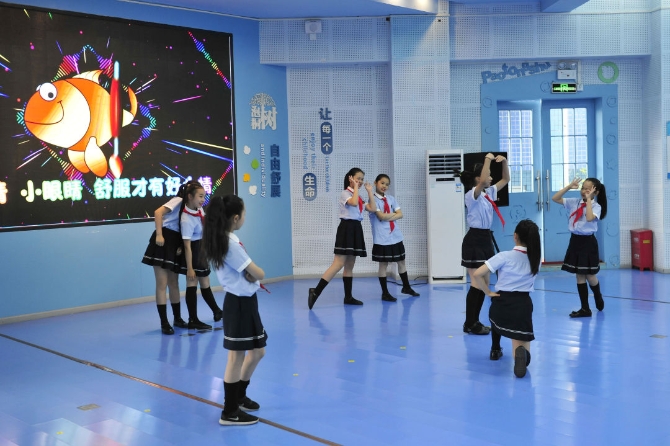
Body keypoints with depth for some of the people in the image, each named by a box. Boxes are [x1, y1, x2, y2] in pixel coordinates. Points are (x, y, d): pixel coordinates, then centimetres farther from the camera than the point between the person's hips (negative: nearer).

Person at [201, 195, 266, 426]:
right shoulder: (230, 244, -22)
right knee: (236, 357, 0)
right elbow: (258, 274, -18)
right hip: (239, 303, -10)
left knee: (257, 351, 20)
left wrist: (249, 275, -11)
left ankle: (239, 397, 35)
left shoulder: (223, 240, 8)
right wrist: (254, 273, 3)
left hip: (245, 301, 10)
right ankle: (229, 412, 10)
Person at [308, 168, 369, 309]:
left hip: (356, 229, 9)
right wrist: (355, 187, -17)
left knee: (350, 265, 10)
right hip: (347, 229, -9)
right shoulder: (345, 193, -6)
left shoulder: (358, 196, 19)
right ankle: (315, 292, -17)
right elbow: (353, 203, -27)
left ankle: (348, 297, 15)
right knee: (339, 264, -15)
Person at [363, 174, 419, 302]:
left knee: (401, 262, 15)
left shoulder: (391, 198, 10)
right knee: (383, 265, 1)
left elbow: (400, 215, 2)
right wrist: (394, 214, -6)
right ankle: (385, 293, 9)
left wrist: (388, 217, -12)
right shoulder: (373, 199, -7)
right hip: (382, 238, -6)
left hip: (395, 236, 6)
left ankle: (406, 287, 31)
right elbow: (381, 216, -19)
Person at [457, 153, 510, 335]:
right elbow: (482, 181, -34)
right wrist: (488, 159, -23)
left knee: (484, 283, 11)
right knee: (477, 284, -7)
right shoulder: (472, 195, -14)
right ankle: (469, 324, 1)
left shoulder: (489, 193, 11)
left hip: (486, 238, 9)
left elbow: (506, 179, 19)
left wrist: (504, 161, 3)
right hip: (474, 240, -9)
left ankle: (475, 321, 19)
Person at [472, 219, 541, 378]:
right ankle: (522, 353, -35)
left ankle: (495, 350, 37)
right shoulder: (536, 257, 3)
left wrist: (489, 292, -3)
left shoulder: (505, 256, -10)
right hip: (523, 305, 1)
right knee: (521, 347, 4)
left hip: (503, 303, -1)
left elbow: (478, 274, -14)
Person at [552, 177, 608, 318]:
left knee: (590, 276, 3)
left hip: (588, 242, -5)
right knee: (579, 276, 7)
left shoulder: (596, 206, -10)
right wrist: (569, 186, -6)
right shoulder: (574, 202, 4)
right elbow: (555, 198, 2)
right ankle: (585, 308, 14)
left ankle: (598, 299, 34)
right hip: (575, 241, 5)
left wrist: (588, 199, -23)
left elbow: (589, 218, -30)